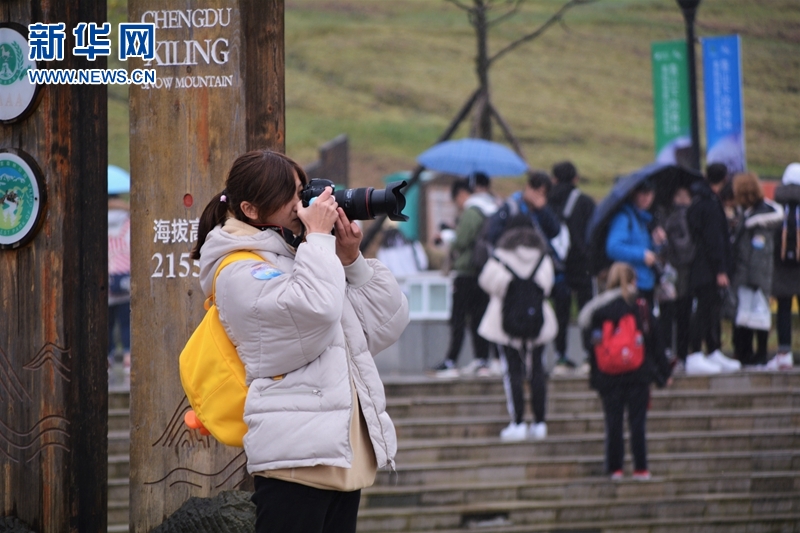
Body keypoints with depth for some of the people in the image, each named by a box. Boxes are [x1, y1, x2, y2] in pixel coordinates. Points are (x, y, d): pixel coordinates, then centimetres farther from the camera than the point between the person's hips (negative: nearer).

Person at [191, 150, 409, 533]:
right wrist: (319, 237, -9)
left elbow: (387, 326, 17)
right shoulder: (240, 272, -5)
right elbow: (315, 310, -24)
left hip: (344, 455, 8)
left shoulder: (302, 257, 19)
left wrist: (351, 260, 5)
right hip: (295, 456, -8)